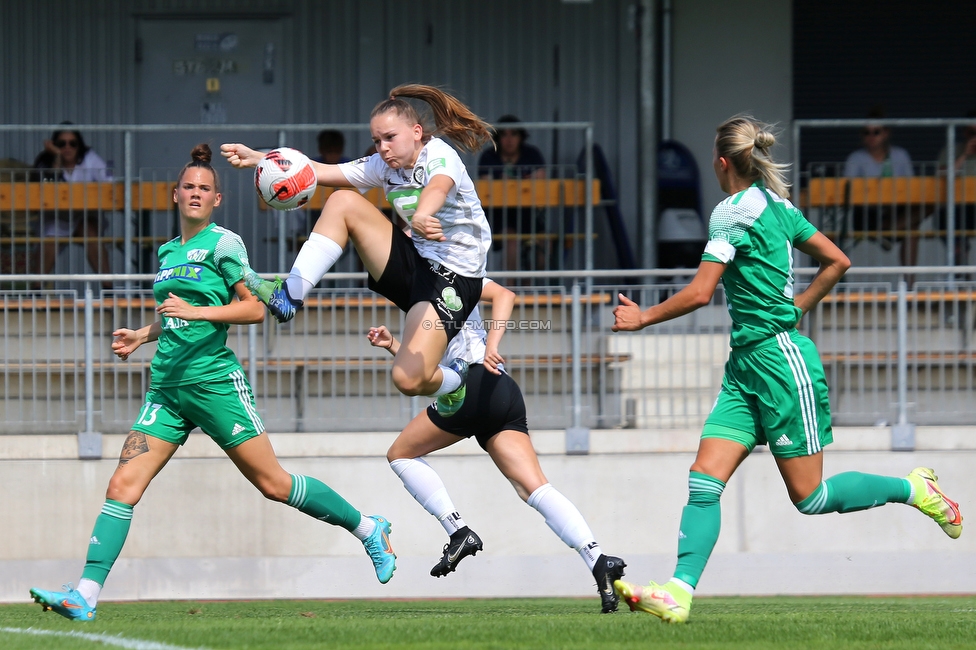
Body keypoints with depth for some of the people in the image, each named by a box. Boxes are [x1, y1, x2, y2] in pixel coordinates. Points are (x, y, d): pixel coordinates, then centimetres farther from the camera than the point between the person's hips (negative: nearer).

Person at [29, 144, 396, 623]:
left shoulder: (222, 243, -4)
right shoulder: (168, 252, 17)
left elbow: (254, 308, -10)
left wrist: (196, 311, -19)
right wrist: (141, 336, 16)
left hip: (214, 381, -6)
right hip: (167, 387, 6)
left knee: (272, 483, -1)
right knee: (123, 485, -8)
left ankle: (368, 529, 18)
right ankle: (85, 595, -13)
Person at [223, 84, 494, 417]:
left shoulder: (439, 155, -16)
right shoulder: (386, 166, 6)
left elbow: (438, 187, -40)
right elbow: (322, 172, 6)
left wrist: (421, 216, -65)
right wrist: (259, 159, -5)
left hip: (454, 279, -7)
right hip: (417, 262, 7)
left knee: (408, 380, -23)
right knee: (343, 202, -4)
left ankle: (453, 383, 13)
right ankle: (291, 295, -6)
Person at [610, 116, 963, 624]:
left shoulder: (733, 212, -14)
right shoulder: (778, 206, 12)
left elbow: (700, 293, -19)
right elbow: (838, 262, 17)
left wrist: (642, 318, -6)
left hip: (778, 357, -9)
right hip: (746, 361, 9)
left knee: (809, 497, -1)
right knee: (703, 482, -4)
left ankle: (914, 490, 14)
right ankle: (679, 593, -12)